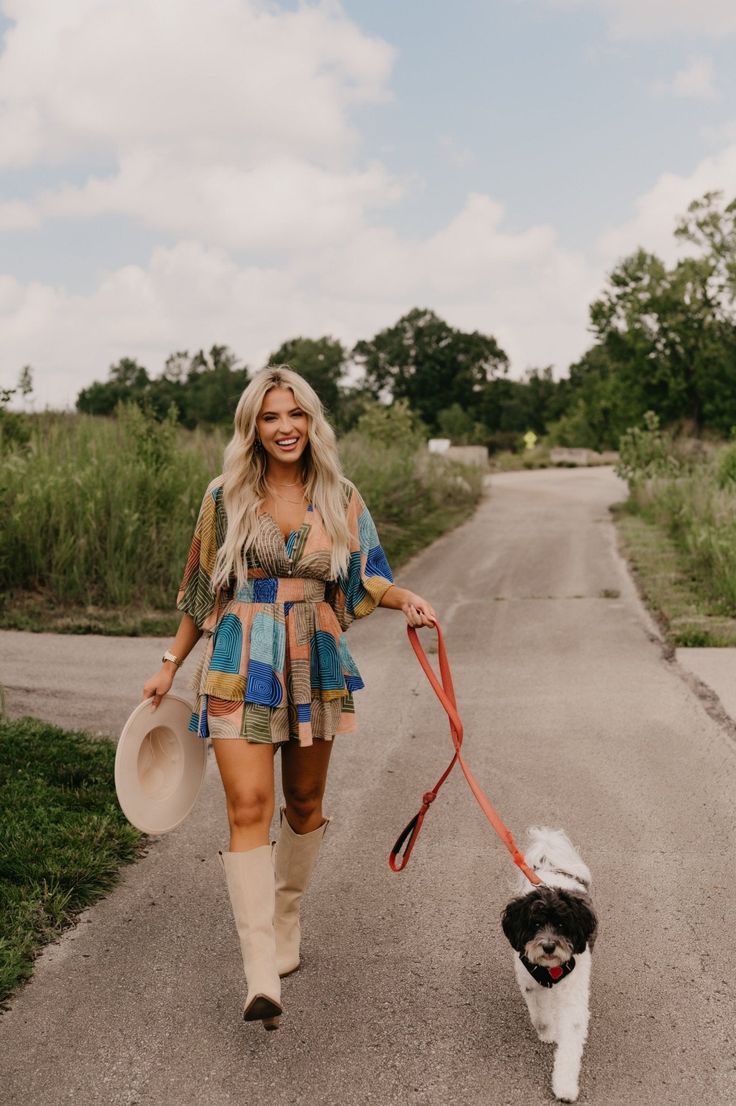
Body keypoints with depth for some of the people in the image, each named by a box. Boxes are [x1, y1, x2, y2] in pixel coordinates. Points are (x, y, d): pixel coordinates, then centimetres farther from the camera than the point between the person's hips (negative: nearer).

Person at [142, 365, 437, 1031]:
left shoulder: (341, 499, 3)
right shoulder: (226, 498, 1)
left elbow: (363, 578, 8)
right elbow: (204, 590, 8)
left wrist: (406, 599, -12)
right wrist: (171, 665, 9)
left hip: (316, 667, 2)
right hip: (240, 668, -2)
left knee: (305, 803, 13)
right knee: (249, 807, -13)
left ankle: (285, 926, 38)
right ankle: (262, 981, -13)